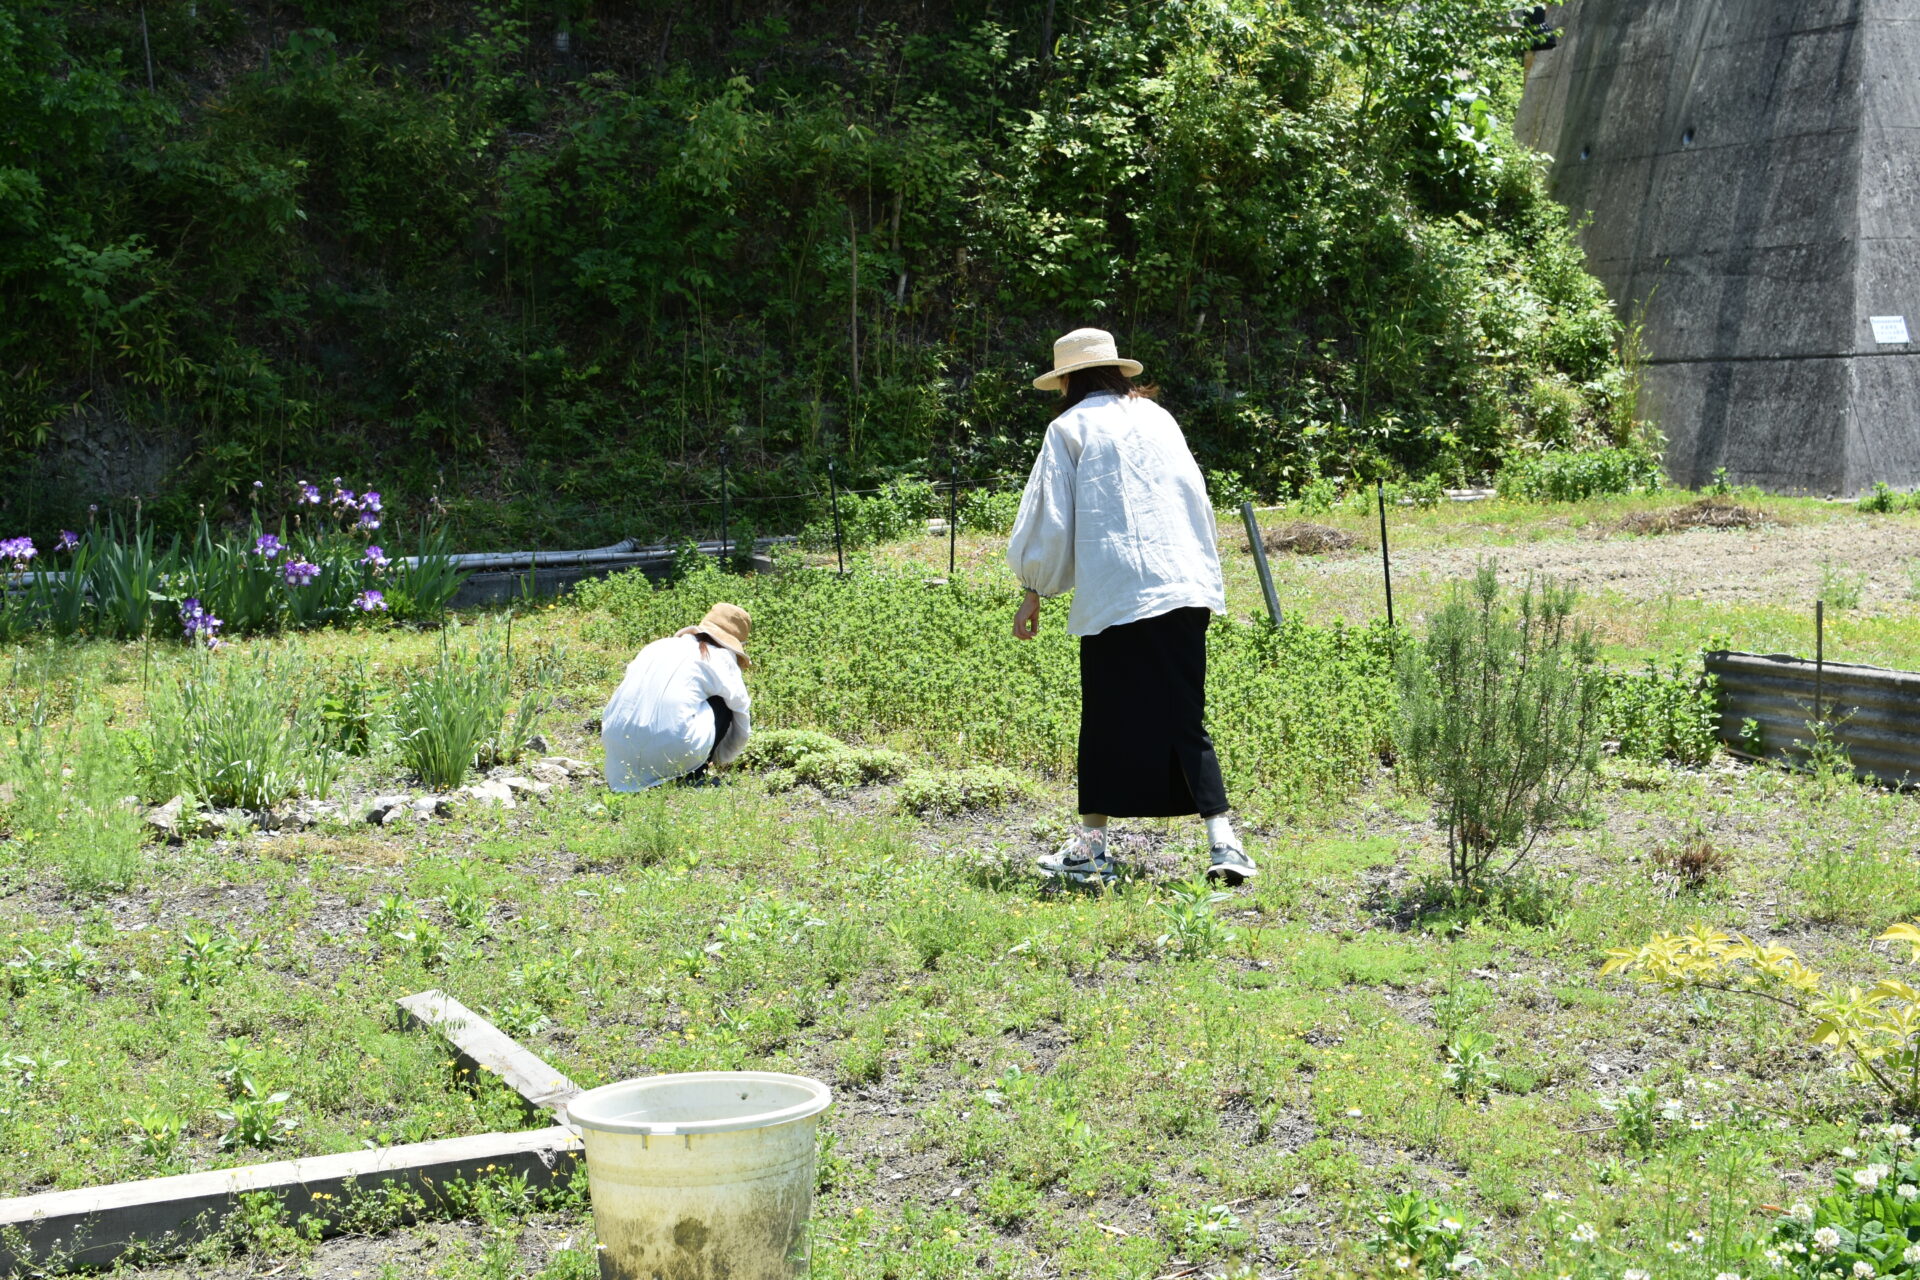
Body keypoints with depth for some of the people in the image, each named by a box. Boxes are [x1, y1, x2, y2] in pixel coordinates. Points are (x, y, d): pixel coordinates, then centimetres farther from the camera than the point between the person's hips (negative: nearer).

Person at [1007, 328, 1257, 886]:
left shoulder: (1070, 428, 5)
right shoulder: (1157, 417, 18)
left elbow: (1049, 520, 4)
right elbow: (1197, 500, 19)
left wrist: (1034, 591, 14)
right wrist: (1206, 579, 25)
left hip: (1114, 594, -4)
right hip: (1186, 586, 4)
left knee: (1107, 721, 5)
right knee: (1185, 720, 5)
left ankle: (1092, 845, 10)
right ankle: (1223, 840, -6)